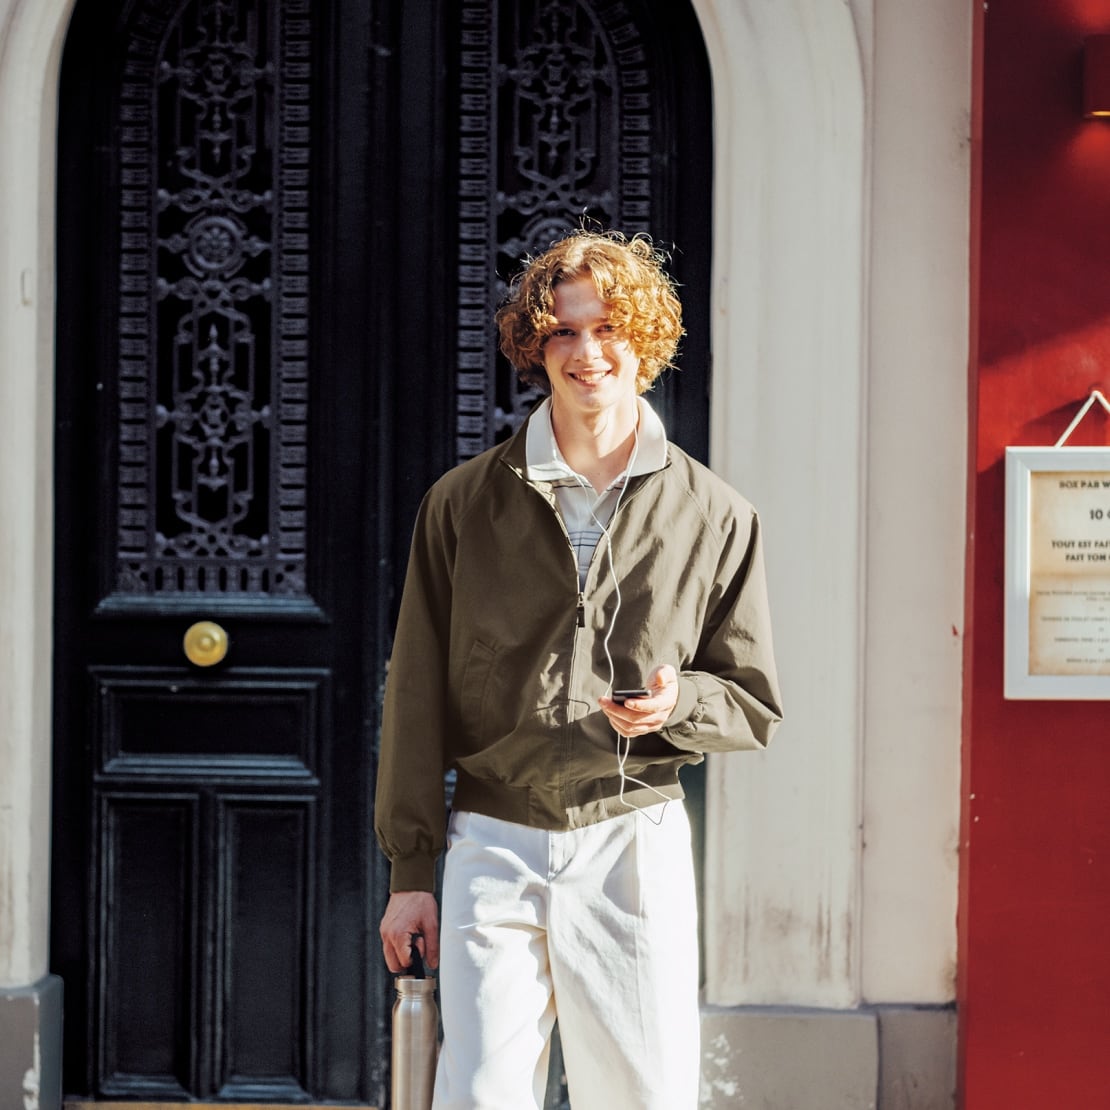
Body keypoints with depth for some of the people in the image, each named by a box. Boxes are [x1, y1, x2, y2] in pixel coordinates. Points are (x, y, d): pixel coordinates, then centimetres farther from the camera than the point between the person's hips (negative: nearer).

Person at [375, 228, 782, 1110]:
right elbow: (417, 698, 7)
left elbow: (754, 705, 11)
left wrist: (675, 704, -12)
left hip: (636, 846, 1)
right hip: (494, 848, 0)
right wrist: (410, 870, 5)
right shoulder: (463, 504, 5)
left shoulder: (715, 517, 5)